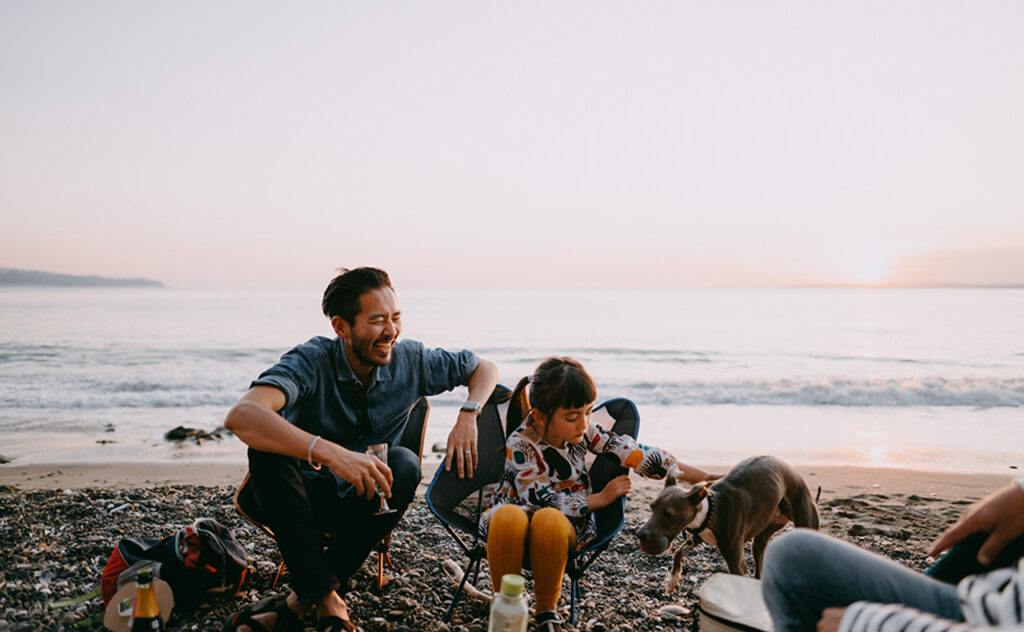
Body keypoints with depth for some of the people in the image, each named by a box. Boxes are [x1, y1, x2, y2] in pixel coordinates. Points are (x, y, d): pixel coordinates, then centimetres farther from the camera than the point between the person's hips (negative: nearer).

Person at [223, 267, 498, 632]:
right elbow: (241, 417, -39)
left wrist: (468, 414, -17)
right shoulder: (312, 361, -21)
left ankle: (299, 602, -21)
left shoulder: (410, 361, -10)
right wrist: (330, 453, -52)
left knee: (404, 464, -30)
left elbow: (484, 368, 5)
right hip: (307, 497, -2)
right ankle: (327, 601, -31)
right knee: (267, 448, -31)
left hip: (368, 502, 2)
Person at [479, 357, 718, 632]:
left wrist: (701, 477, -6)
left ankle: (546, 608, -13)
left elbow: (632, 452, -4)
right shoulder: (520, 444, -20)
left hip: (566, 524, 3)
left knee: (549, 520, -37)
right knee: (508, 517, -40)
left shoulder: (582, 430, -7)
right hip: (520, 512, -2)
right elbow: (544, 501, -19)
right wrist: (601, 498, -10)